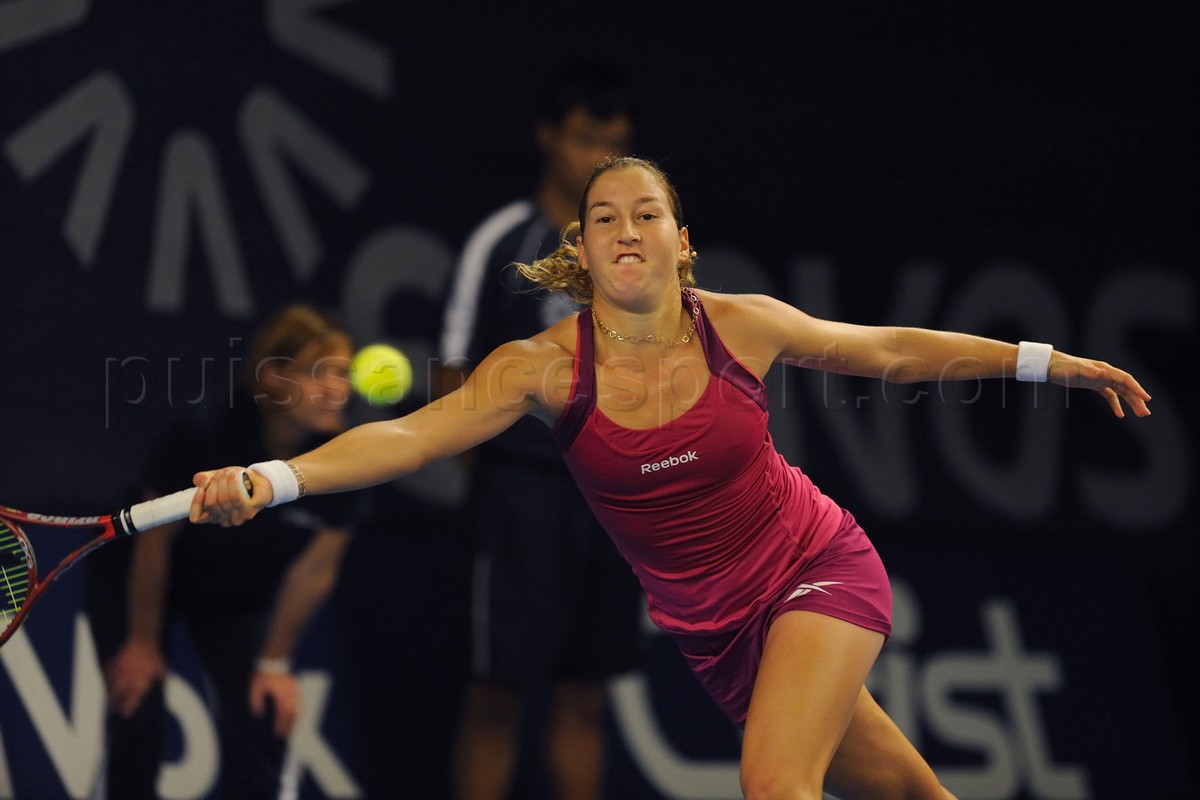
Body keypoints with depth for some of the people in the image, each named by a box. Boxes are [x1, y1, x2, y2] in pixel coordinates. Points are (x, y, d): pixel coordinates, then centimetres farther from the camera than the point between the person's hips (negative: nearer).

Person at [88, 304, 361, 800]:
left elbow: (314, 569, -13)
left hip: (241, 590, 3)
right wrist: (143, 642, -10)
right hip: (134, 584, -3)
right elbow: (154, 538, -20)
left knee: (260, 720, -9)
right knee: (138, 716, -10)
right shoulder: (205, 433, -34)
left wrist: (274, 662, -5)